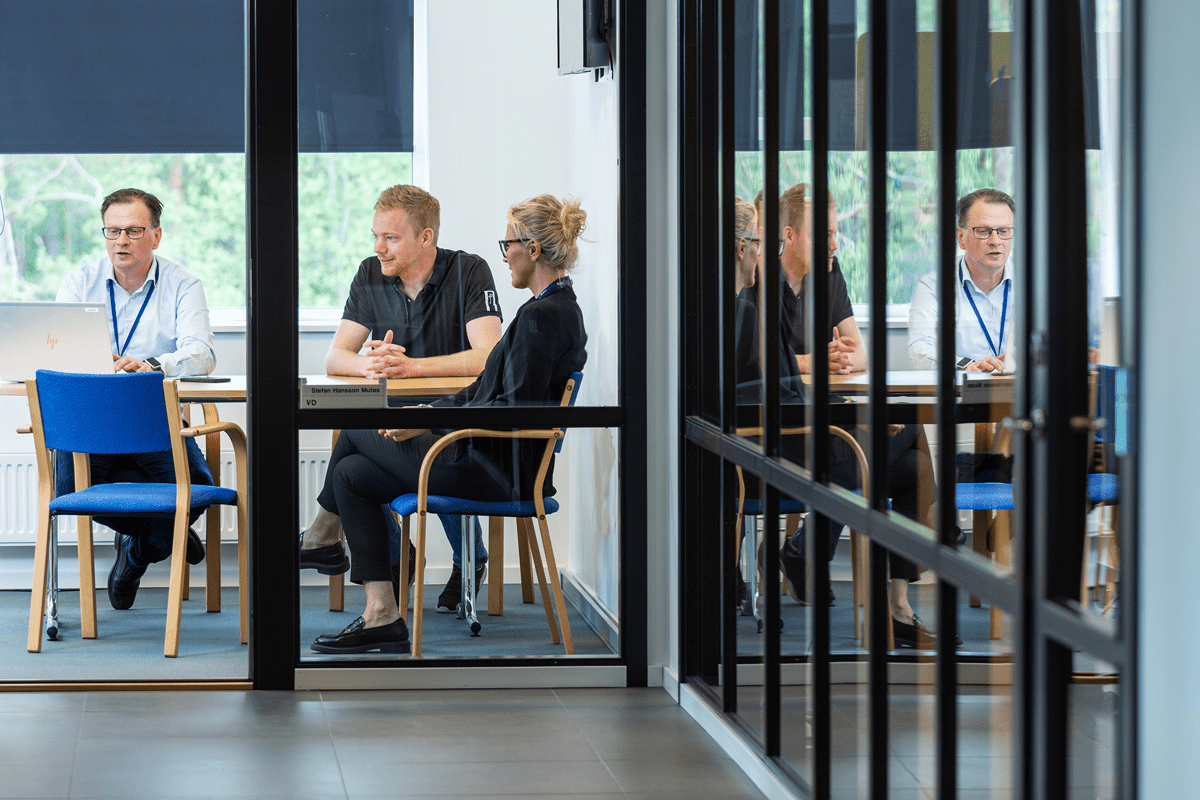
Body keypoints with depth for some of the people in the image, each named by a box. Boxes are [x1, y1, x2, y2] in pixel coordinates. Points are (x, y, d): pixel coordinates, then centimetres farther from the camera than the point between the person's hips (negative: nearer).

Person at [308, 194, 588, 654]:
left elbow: (515, 411, -25)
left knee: (356, 428, 4)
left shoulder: (541, 318, -20)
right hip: (503, 466, 10)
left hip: (497, 473, -10)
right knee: (352, 473, 9)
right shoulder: (561, 308, 12)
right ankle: (382, 616, 3)